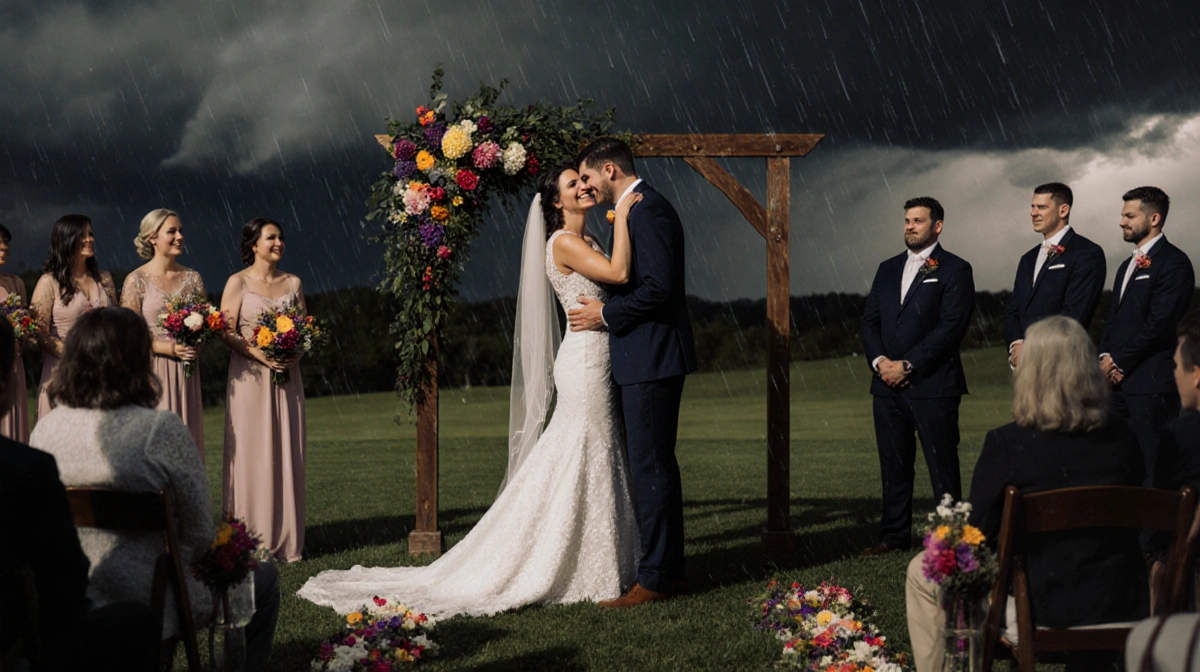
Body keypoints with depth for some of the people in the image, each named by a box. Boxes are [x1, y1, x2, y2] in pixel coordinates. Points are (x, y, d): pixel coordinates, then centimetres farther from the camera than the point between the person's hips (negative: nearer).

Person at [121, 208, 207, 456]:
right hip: (151, 372, -4)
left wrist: (197, 346, -6)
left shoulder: (192, 278, 10)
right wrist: (169, 348, -16)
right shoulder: (136, 280, -3)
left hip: (186, 373, 4)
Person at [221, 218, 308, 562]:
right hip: (250, 378, -4)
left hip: (287, 377, 4)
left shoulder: (293, 283, 11)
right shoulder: (238, 282, -1)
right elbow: (226, 331, -6)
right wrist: (258, 353, -18)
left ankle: (286, 539, 9)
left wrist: (296, 352, -7)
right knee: (252, 454, -4)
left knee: (287, 454, 4)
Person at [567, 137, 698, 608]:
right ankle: (670, 569, 21)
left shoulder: (647, 210, -15)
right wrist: (606, 309, 14)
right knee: (657, 466, 14)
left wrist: (605, 314, -13)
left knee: (651, 467, -8)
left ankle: (655, 579, -5)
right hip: (648, 360, 11)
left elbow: (658, 286, -23)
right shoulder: (641, 209, 18)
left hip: (651, 361, -11)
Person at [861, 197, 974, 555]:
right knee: (893, 466, 8)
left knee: (943, 468, -4)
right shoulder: (888, 269, 18)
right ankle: (894, 536, 14)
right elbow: (869, 320, 15)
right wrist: (879, 361, -4)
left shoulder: (954, 270, -1)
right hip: (887, 384, 6)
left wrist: (908, 365, -14)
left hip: (932, 384, -6)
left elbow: (952, 327, -11)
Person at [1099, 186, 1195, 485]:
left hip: (1151, 383, -9)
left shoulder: (1173, 262, -7)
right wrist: (1106, 356, 5)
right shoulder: (1128, 265, 23)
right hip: (1120, 381, 9)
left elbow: (1160, 323, -15)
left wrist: (1119, 361, -11)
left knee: (1153, 468, -9)